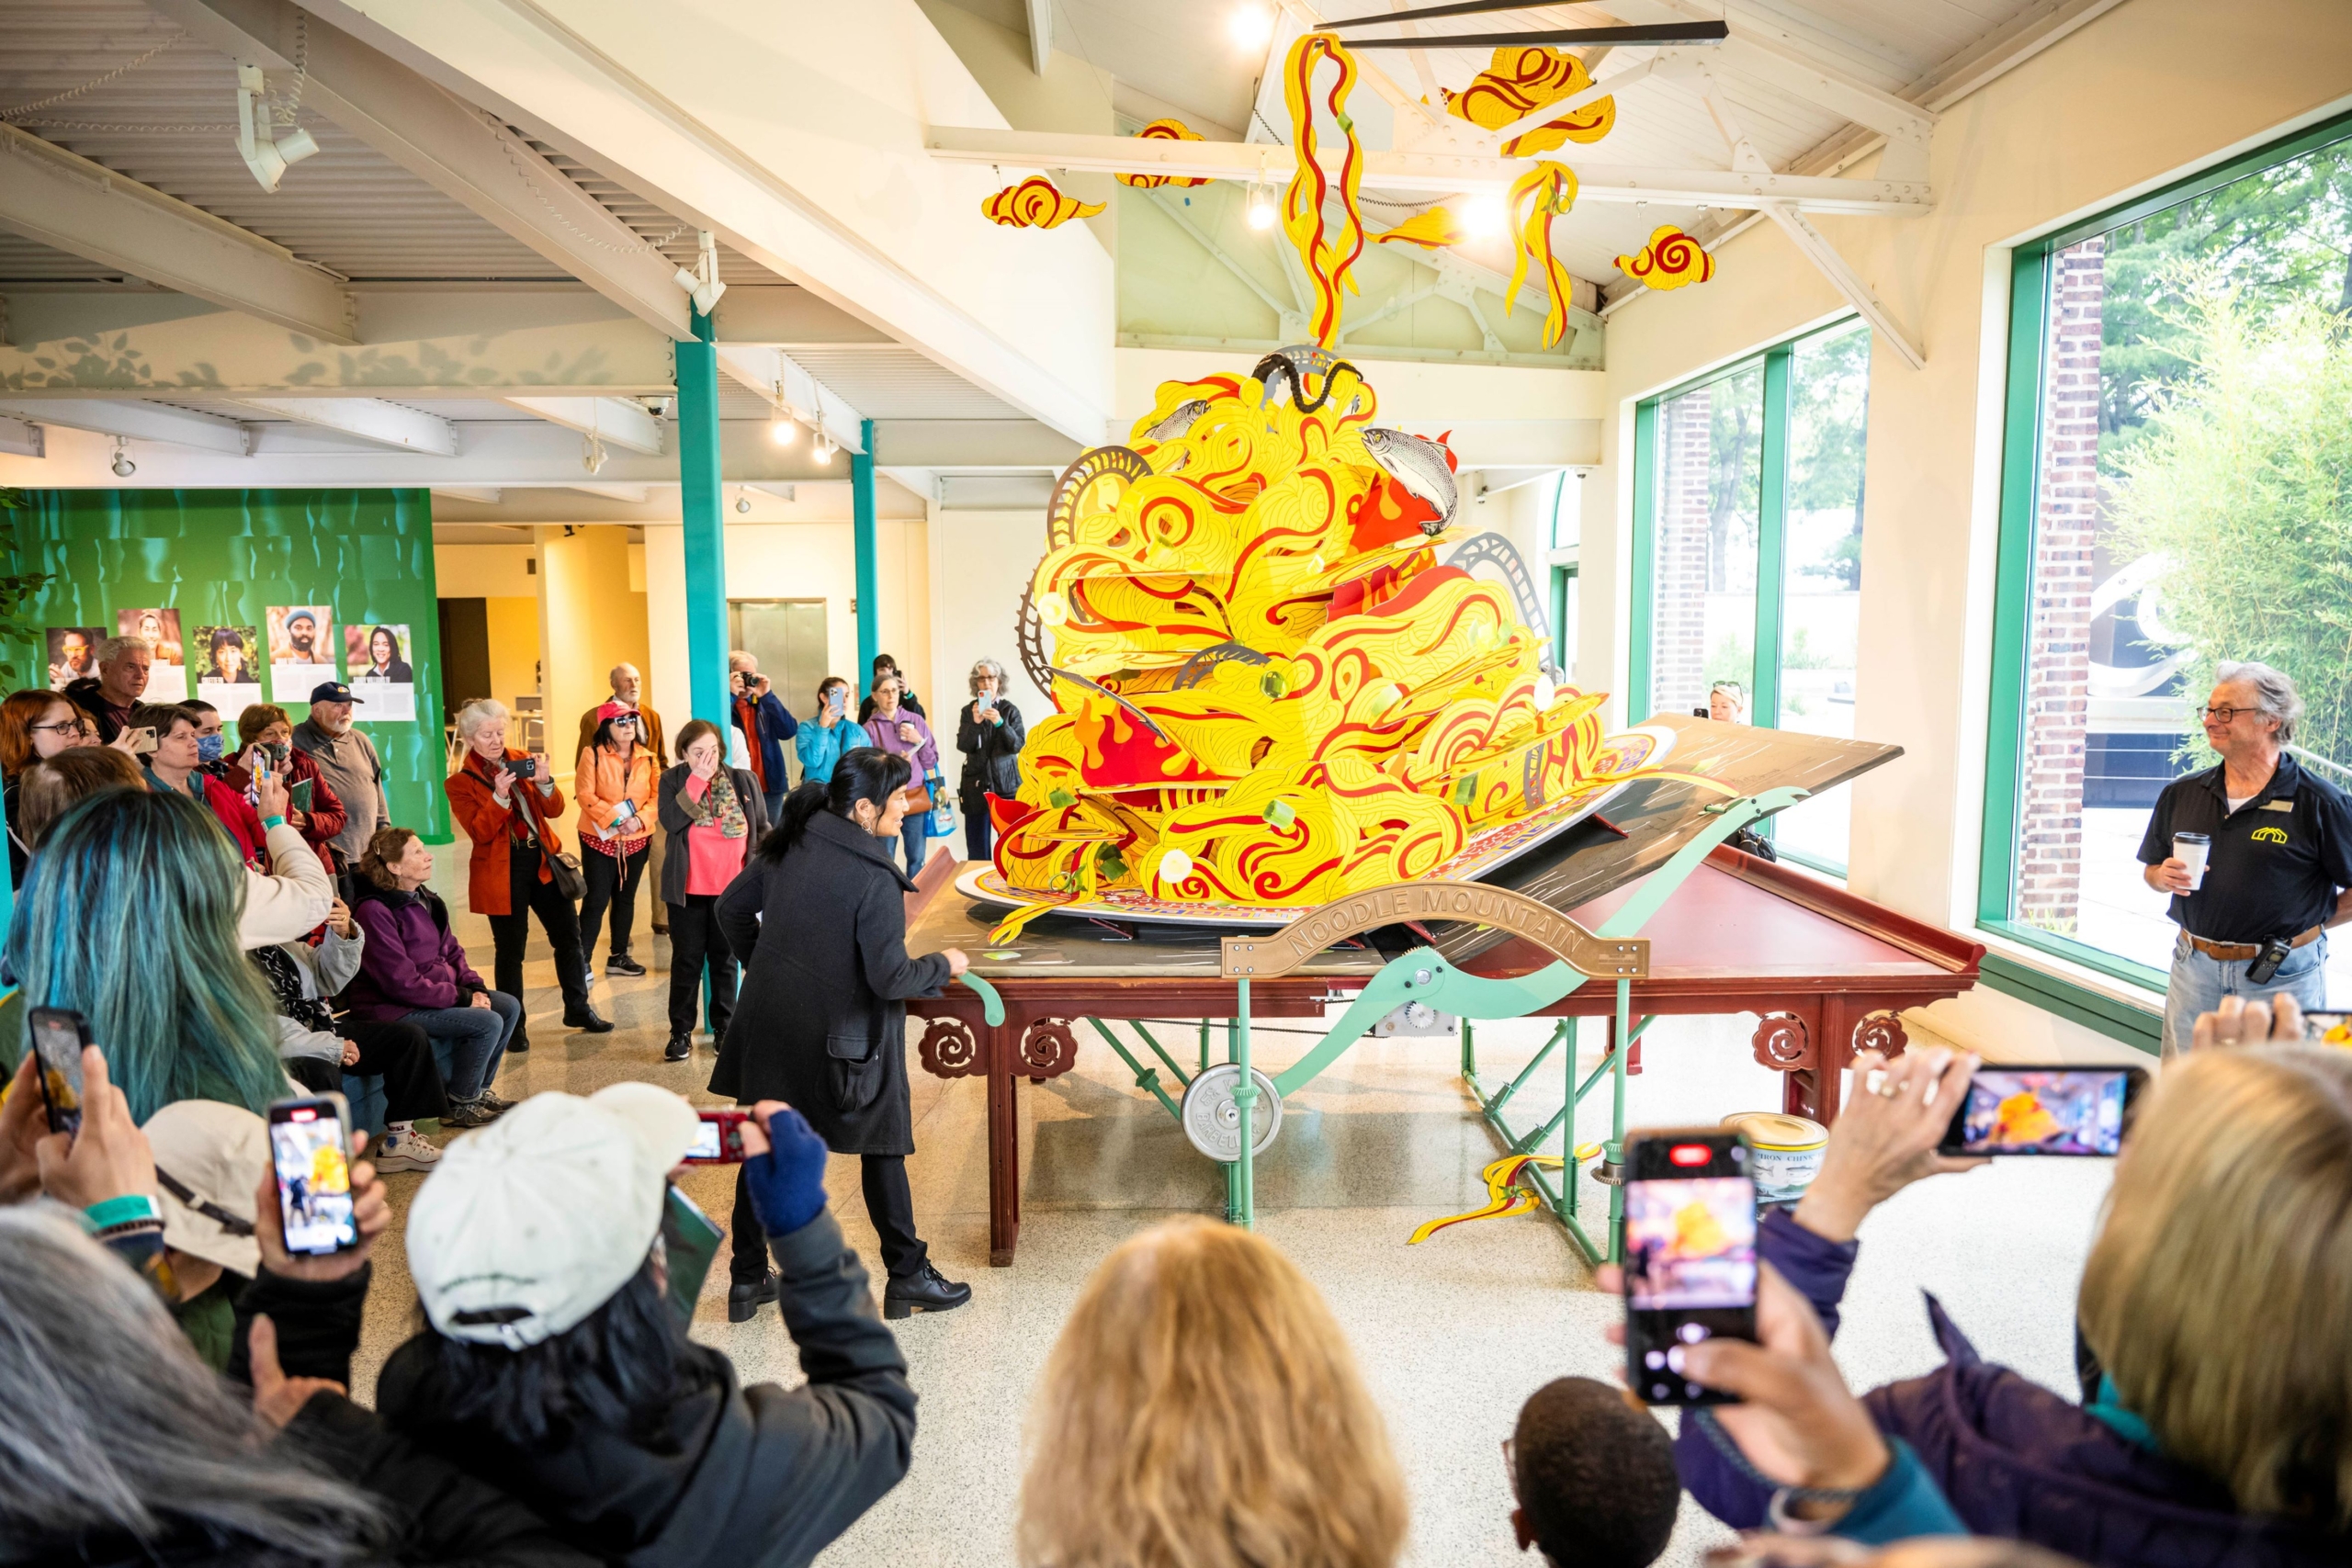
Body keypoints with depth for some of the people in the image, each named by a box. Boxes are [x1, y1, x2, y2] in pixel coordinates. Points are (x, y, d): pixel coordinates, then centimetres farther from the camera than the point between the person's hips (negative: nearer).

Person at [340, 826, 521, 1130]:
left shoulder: (425, 900, 7)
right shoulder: (375, 911, -21)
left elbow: (451, 951, 14)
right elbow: (401, 982, -24)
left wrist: (474, 987, -4)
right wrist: (461, 997, -20)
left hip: (434, 993, 9)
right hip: (392, 1007, -9)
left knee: (509, 1006, 2)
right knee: (487, 1023, -21)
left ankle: (478, 1090, 13)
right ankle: (460, 1105, -2)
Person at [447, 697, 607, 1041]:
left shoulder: (522, 760, 7)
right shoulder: (460, 782, -5)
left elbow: (555, 810, 2)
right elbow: (480, 832, -16)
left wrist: (544, 782, -16)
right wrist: (500, 795, -28)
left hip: (543, 861, 5)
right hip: (503, 871, -4)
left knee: (569, 936, 10)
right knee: (510, 949, 2)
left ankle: (577, 1009, 25)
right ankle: (514, 1024, 14)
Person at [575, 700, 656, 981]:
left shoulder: (647, 758, 4)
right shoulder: (593, 754, -8)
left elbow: (656, 796, 1)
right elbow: (585, 795, -15)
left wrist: (640, 820, -16)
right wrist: (615, 819, -23)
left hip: (636, 840, 4)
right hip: (600, 838, -4)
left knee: (626, 898, 13)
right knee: (596, 900, -5)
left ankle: (618, 956, 25)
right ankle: (582, 961, 3)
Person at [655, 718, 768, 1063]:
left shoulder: (743, 780, -1)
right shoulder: (673, 780, -3)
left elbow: (762, 829, 5)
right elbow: (669, 820, -20)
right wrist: (697, 780, -21)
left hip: (730, 888, 1)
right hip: (687, 889, -1)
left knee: (724, 959, 11)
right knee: (686, 960, 5)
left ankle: (724, 1027, 22)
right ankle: (681, 1031, 12)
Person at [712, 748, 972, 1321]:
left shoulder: (789, 844, -1)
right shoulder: (875, 878, -22)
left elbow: (732, 909, 11)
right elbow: (889, 979, -22)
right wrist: (943, 964, -4)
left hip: (770, 1023, 6)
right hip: (841, 1037, -6)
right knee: (882, 1149, 11)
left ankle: (747, 1281, 27)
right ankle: (908, 1277, 23)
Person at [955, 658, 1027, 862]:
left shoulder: (1010, 711, 2)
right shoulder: (968, 711, 5)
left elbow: (1018, 745, -8)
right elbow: (963, 746, -5)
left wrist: (1000, 723, -22)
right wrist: (975, 722, -21)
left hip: (1006, 783, -1)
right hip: (976, 784, 1)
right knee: (977, 847, 1)